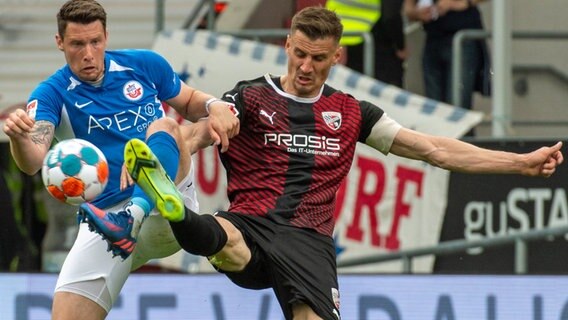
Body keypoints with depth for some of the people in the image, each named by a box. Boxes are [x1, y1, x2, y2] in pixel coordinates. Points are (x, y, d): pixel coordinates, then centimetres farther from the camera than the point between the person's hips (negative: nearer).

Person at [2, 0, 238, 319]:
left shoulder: (145, 65, 8)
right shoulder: (53, 94, 1)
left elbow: (190, 101, 25)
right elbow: (32, 162, -17)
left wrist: (215, 107, 1)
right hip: (106, 217, 0)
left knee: (164, 127, -29)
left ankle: (134, 217, -52)